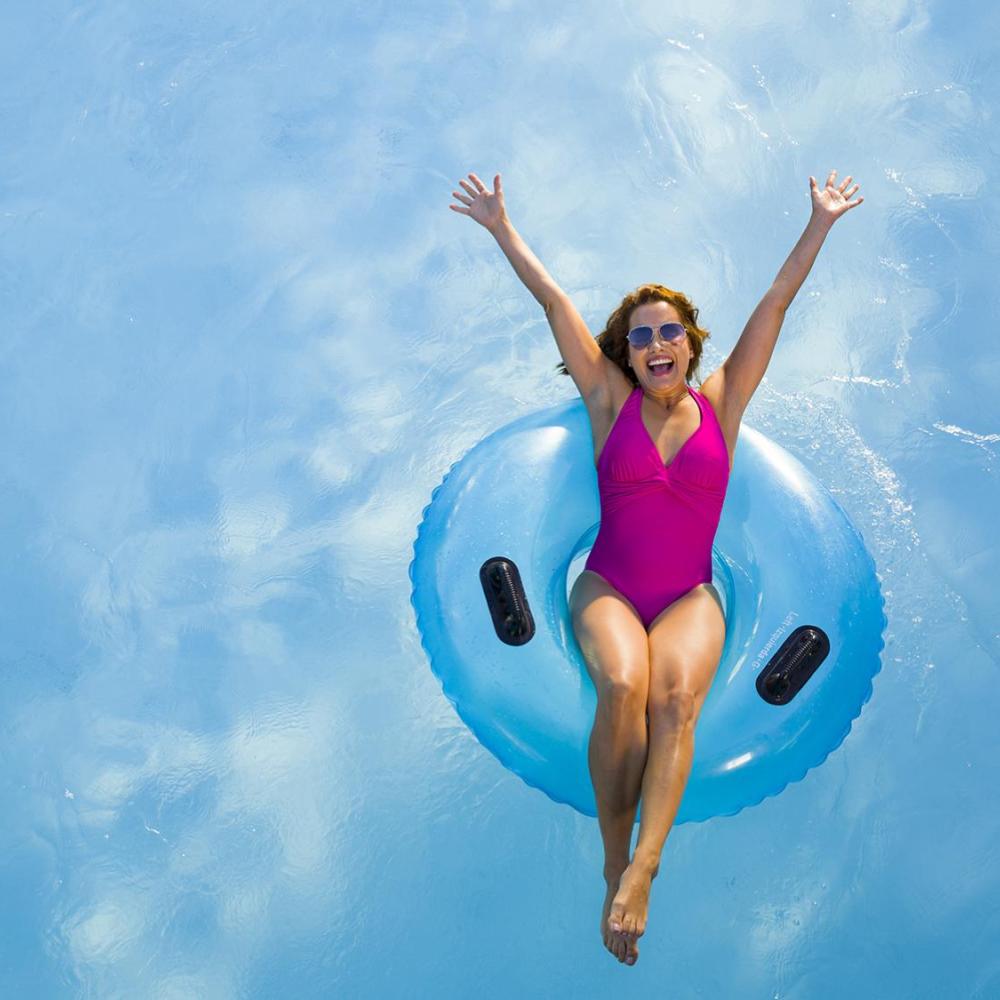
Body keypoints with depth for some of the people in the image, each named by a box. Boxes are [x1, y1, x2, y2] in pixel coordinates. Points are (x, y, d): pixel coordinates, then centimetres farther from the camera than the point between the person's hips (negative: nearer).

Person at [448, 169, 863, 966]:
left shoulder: (721, 404, 9)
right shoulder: (612, 401, 8)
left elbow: (776, 303, 7)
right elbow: (554, 302, 7)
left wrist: (820, 224, 6)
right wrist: (502, 228, 8)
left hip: (690, 598, 1)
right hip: (607, 587, 0)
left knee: (675, 695, -31)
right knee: (622, 685, -32)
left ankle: (639, 873, -40)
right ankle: (615, 862, -21)